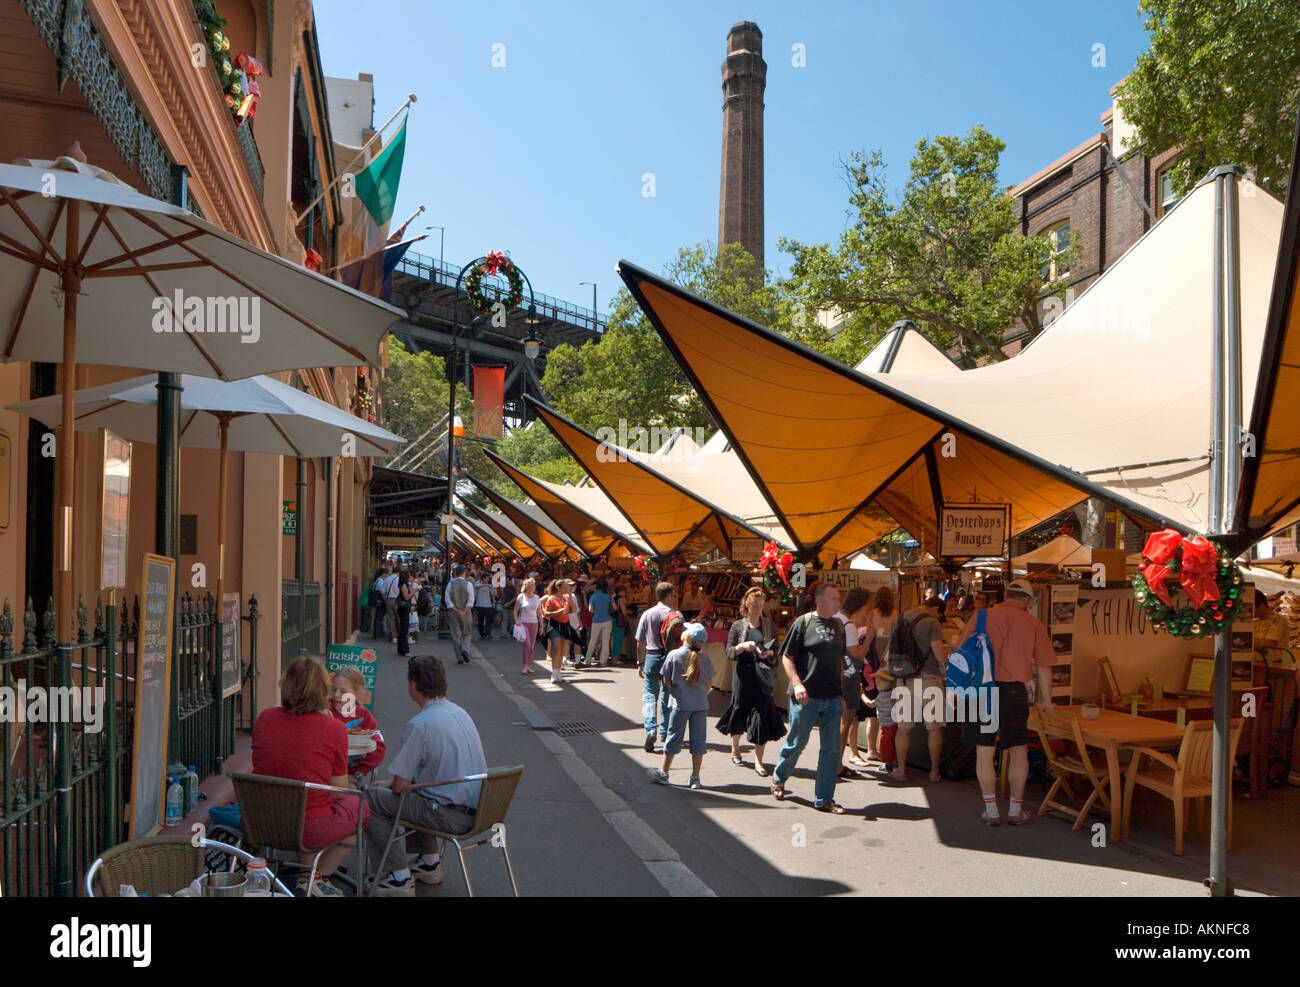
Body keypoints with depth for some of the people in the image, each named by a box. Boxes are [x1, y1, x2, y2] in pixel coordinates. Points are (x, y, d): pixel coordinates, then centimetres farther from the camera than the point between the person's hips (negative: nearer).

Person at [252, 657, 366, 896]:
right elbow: (338, 791, -7)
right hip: (308, 829, -5)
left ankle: (308, 873, 33)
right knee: (359, 804, 21)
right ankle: (318, 879, 17)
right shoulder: (334, 728, -13)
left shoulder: (265, 718, 0)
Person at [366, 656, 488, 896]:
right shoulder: (460, 712, 9)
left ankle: (400, 877, 5)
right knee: (414, 790, 31)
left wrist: (385, 785, 11)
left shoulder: (419, 725, -17)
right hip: (477, 810, 9)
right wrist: (400, 782, 23)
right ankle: (430, 862, 35)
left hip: (451, 817, -9)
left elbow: (400, 786, -13)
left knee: (370, 798, 2)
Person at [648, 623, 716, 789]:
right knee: (698, 740, 9)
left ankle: (663, 772, 19)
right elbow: (709, 682, 4)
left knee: (673, 738, 9)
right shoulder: (704, 658, -3)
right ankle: (695, 777, 15)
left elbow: (666, 680, -5)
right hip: (701, 705, 2)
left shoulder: (674, 655, -10)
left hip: (680, 705, -2)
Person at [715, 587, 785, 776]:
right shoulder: (738, 626, 4)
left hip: (763, 675, 0)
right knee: (740, 711, 8)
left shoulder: (769, 625, 7)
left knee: (762, 715, -6)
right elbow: (729, 653, 2)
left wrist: (768, 652, -11)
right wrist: (743, 646, -16)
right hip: (743, 674, 0)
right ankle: (735, 748, 36)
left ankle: (758, 762, 1)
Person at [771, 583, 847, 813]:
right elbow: (786, 657, -5)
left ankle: (823, 798, 13)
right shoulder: (803, 622, -4)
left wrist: (841, 692, 15)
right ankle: (778, 778, 32)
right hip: (806, 696, -5)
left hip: (832, 698, 5)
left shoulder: (838, 626, 11)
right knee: (797, 742, 5)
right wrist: (797, 684, -16)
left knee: (831, 747, 3)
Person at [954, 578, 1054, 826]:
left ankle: (991, 810, 11)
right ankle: (1016, 810, 21)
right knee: (1018, 750, 15)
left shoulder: (981, 617, 4)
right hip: (1014, 691, 0)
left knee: (984, 752, 7)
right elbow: (1044, 667, 7)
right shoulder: (1033, 623, 4)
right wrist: (1045, 700, 18)